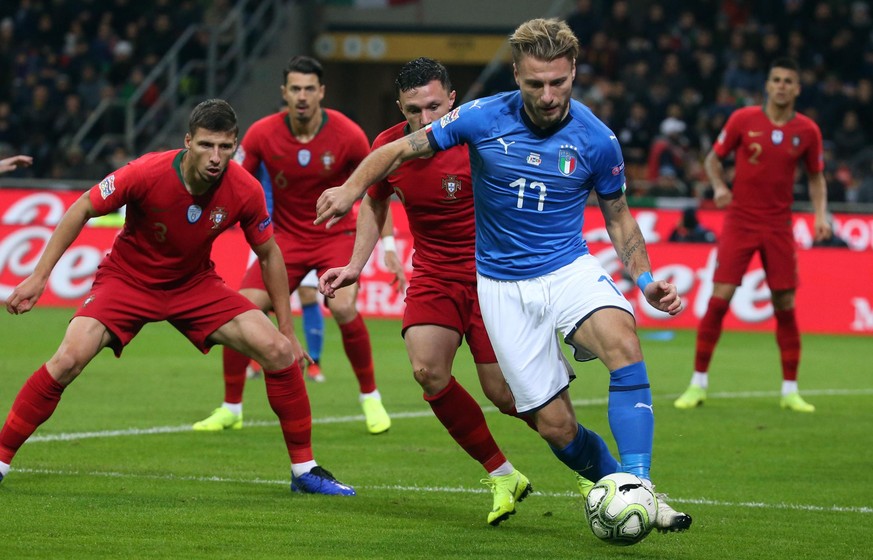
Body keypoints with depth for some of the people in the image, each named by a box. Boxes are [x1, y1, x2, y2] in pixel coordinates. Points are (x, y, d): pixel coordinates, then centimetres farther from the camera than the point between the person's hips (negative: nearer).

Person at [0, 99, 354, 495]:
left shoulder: (245, 191, -19)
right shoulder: (146, 173, -28)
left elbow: (269, 254, -2)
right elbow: (82, 210, -14)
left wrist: (287, 329, 1)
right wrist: (39, 276, -15)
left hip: (196, 284, 3)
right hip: (127, 280, -3)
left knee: (279, 352, -12)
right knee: (68, 360, -25)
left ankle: (304, 470, 5)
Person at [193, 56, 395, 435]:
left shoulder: (348, 136, -15)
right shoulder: (262, 134, -12)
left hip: (336, 234, -2)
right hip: (285, 236, 2)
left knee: (344, 308, -26)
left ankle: (370, 398, -4)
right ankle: (231, 409, 5)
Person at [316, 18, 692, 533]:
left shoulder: (596, 140, -7)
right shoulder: (483, 119, -9)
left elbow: (618, 216, 8)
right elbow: (398, 150, 0)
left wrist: (645, 279, -6)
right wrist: (352, 189, -17)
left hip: (569, 269, 0)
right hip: (504, 286, 0)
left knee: (623, 342, -33)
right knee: (556, 427, -6)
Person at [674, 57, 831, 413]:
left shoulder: (807, 131, 0)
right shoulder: (743, 119, -4)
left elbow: (816, 177, 13)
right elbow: (713, 159, 5)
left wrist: (820, 214, -2)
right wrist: (718, 186, -14)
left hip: (778, 226, 2)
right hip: (740, 220, -1)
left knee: (785, 305, 0)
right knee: (719, 299, -8)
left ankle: (790, 391, 10)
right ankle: (698, 384, 2)